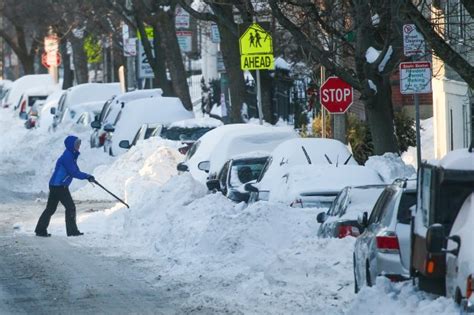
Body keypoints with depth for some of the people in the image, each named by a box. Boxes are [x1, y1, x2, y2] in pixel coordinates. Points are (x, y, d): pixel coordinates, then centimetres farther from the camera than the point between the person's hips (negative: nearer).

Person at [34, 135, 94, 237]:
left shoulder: (71, 156, 14)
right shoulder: (67, 157, -17)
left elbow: (75, 171, 17)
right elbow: (73, 173, -20)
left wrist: (87, 176, 2)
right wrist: (87, 176, -12)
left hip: (55, 186, 10)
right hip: (59, 186, -10)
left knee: (50, 208, 13)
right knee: (70, 207, -5)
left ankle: (40, 230, 16)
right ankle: (72, 231, -1)